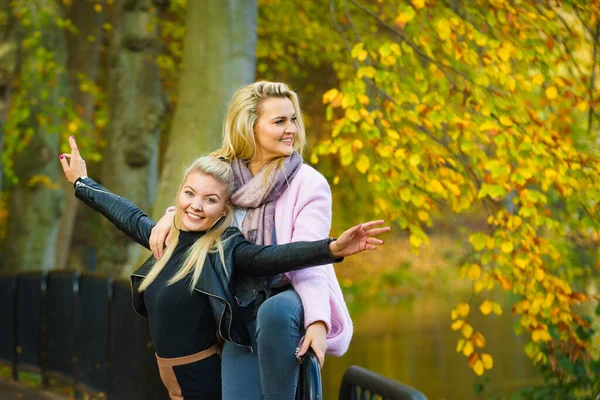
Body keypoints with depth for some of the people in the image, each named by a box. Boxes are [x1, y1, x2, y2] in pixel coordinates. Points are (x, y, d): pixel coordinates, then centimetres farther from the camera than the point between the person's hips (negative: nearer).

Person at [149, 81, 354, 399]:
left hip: (291, 296, -3)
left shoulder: (308, 183, -8)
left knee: (275, 311, -40)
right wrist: (172, 216, 3)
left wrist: (318, 320, -32)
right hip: (243, 309, 3)